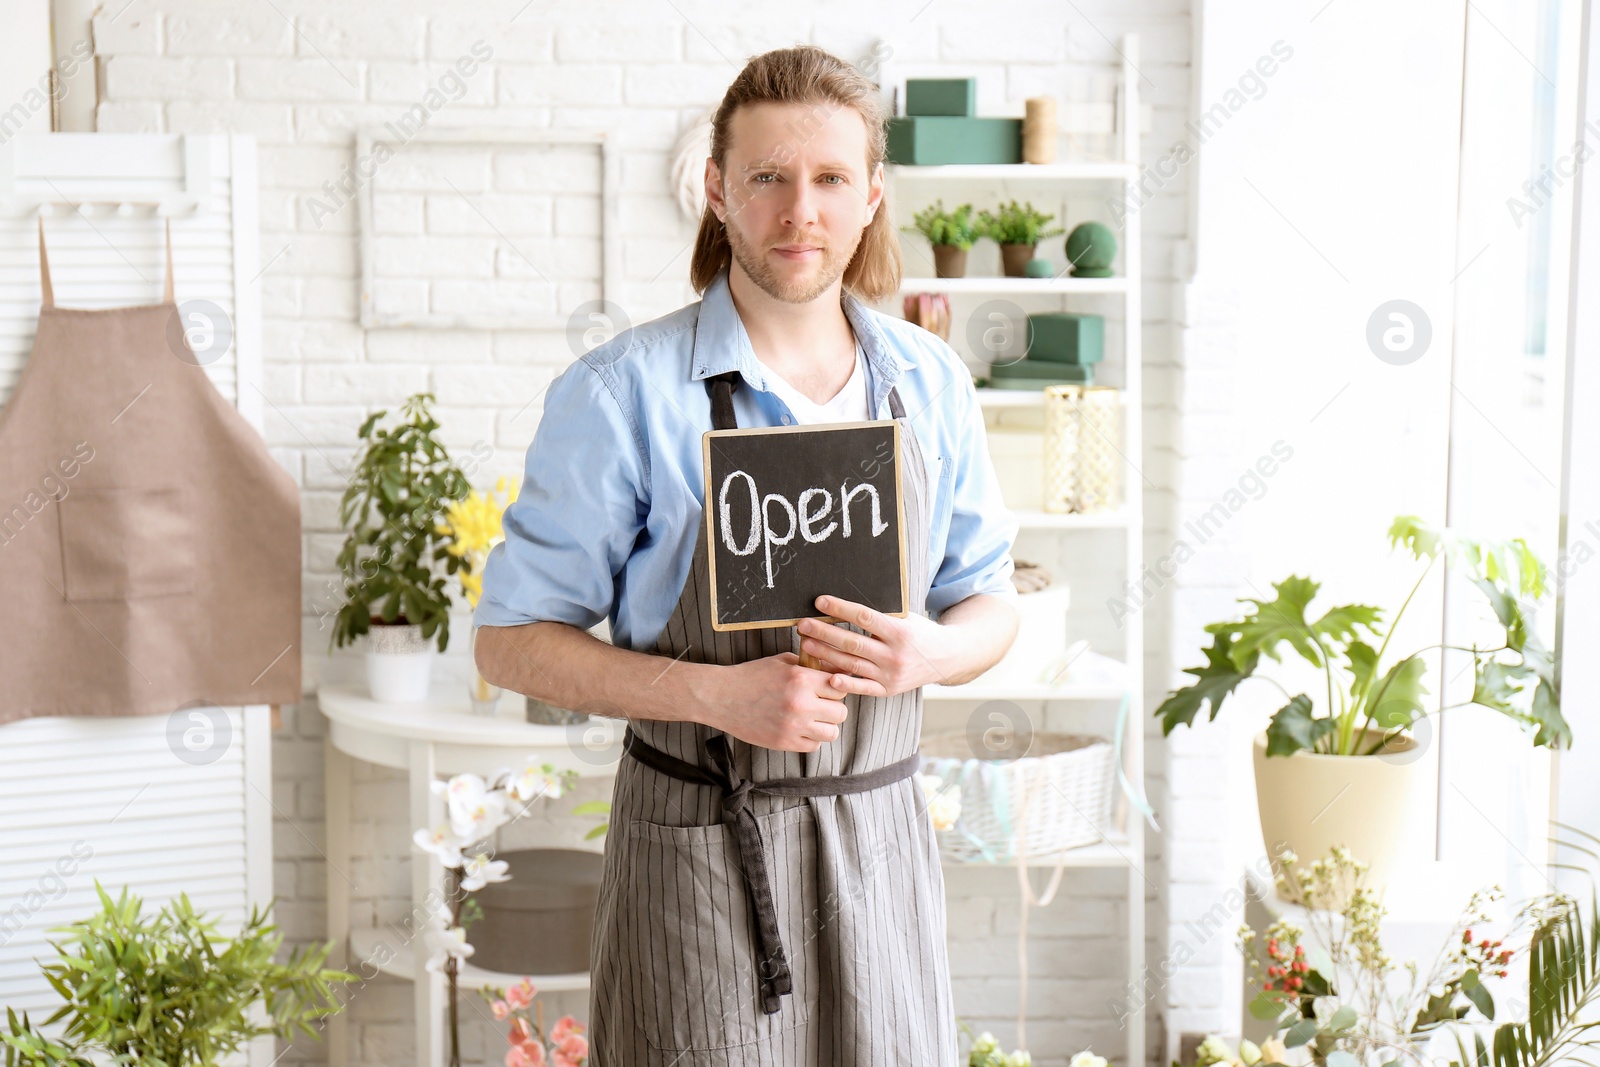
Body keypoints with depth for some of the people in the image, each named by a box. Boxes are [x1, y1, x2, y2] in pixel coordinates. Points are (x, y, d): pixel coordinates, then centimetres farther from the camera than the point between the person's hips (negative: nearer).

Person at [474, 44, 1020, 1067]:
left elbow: (990, 604, 13)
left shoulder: (932, 384, 4)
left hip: (880, 839, 4)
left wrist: (929, 652, -11)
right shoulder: (624, 392, -9)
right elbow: (512, 640, -6)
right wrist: (718, 693, -20)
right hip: (699, 855, -4)